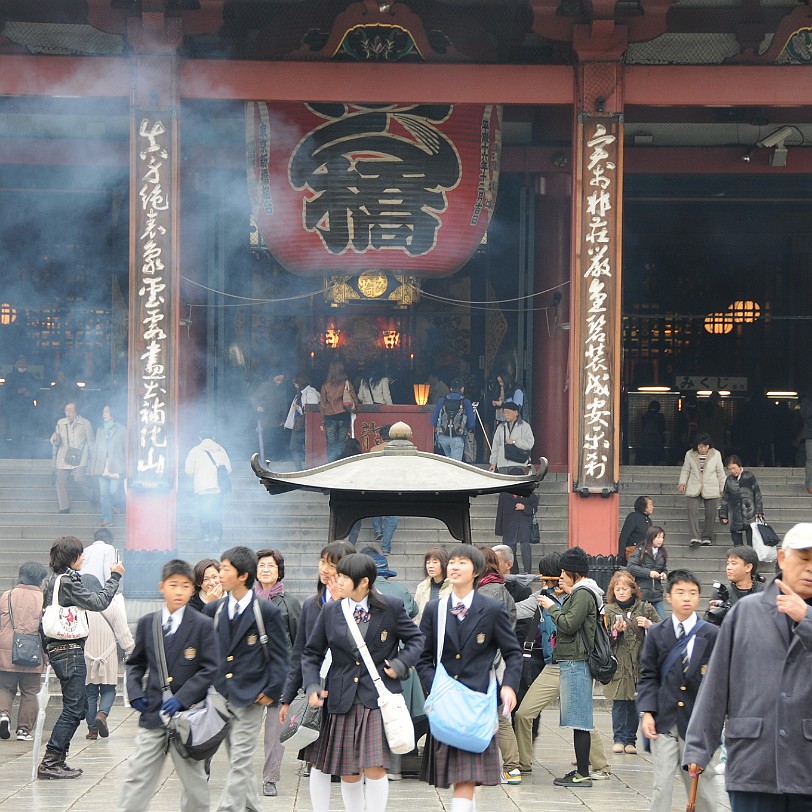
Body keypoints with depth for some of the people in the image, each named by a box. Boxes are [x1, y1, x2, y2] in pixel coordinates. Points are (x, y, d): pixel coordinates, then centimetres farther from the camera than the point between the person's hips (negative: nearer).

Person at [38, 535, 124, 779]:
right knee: (73, 709, -7)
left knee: (76, 709, 14)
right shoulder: (68, 582, -16)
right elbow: (98, 602, -15)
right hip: (70, 651, -10)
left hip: (57, 649, 10)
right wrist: (115, 577, -6)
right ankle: (49, 763, -8)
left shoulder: (52, 581, 14)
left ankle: (57, 761, 14)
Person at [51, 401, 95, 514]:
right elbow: (57, 443, 13)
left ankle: (91, 495, 4)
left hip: (80, 458, -3)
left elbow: (90, 442, 8)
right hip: (64, 457, 4)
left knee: (79, 478, -23)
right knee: (60, 481, -2)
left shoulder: (85, 423, 2)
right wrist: (55, 439, -12)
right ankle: (64, 508, 7)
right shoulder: (60, 423, 8)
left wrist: (92, 460, 10)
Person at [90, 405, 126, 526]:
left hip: (116, 468, -4)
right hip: (102, 468, 4)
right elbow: (96, 449, 19)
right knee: (104, 494, -2)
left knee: (114, 490, -14)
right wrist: (93, 467, 11)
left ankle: (119, 505, 16)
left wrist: (126, 468, -3)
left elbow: (126, 449, 4)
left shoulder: (121, 430, 6)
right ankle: (106, 518, 1)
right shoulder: (100, 431, 19)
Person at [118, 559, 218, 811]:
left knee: (193, 779, 8)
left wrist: (181, 698, -16)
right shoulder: (147, 623, 6)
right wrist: (135, 692, 0)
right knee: (138, 777, 0)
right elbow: (135, 663, 17)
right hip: (153, 713, 3)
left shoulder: (202, 625, -5)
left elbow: (210, 670, -8)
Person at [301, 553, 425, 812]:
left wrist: (400, 664, -5)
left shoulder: (391, 608, -2)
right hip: (343, 701, 3)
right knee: (348, 772, 6)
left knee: (374, 768, -10)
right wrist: (311, 686, -2)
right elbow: (311, 653, 12)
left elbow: (416, 639, 11)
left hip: (379, 700, -3)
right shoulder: (331, 611, 5)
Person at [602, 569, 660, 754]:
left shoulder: (645, 608, 7)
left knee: (633, 704, 2)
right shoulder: (608, 611, 6)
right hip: (618, 664, 0)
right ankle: (619, 739, 5)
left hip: (639, 663, 0)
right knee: (619, 703, -2)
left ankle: (630, 740, 9)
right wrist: (615, 631, -14)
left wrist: (649, 625, -9)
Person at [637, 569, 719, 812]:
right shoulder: (657, 633, 6)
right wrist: (646, 712, -6)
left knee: (699, 786, 4)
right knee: (662, 785, 0)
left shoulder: (711, 635, 1)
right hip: (664, 720, 1)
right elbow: (648, 676, 5)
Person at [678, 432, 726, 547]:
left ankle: (707, 537, 15)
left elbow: (720, 472, 6)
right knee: (692, 510, -14)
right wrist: (682, 483, -4)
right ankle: (695, 537, -16)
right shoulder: (690, 454, 1)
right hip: (694, 489, 0)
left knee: (710, 513, 2)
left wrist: (723, 488, 5)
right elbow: (685, 470, 10)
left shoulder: (716, 454, 0)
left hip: (711, 489, 0)